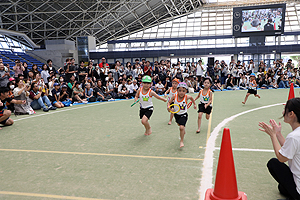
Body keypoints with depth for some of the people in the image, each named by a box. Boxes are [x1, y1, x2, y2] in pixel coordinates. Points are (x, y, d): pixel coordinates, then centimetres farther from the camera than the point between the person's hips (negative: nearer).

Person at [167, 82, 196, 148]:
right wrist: (168, 106, -24)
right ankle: (183, 131, 63)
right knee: (179, 124, 29)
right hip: (177, 114, 4)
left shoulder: (187, 97, -21)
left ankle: (181, 141, -2)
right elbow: (169, 102, -3)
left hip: (183, 114, -4)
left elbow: (191, 98, 4)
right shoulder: (174, 97, -19)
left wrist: (194, 104, 17)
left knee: (181, 127, -20)